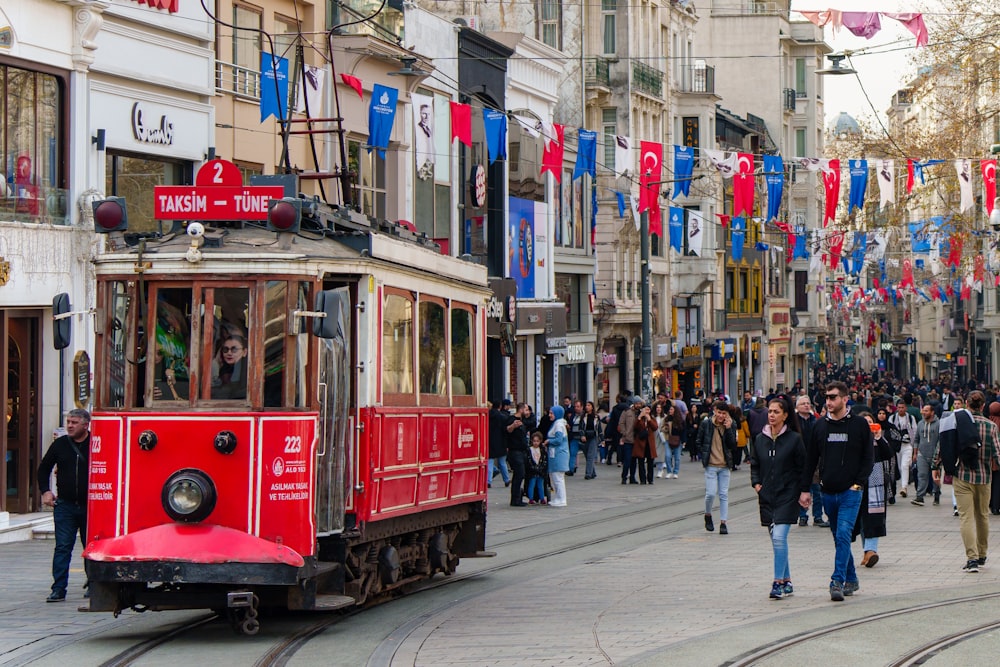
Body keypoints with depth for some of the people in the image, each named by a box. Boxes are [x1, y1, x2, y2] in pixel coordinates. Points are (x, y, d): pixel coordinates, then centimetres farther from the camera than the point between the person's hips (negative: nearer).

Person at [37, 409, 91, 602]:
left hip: (90, 506, -1)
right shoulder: (60, 444, 5)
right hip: (65, 505, 1)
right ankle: (58, 589, -4)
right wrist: (45, 491, 5)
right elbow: (44, 468, 16)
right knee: (62, 548, -3)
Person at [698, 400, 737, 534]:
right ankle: (708, 515, 18)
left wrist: (728, 429, -13)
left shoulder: (730, 426, 2)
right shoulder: (706, 424, -2)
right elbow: (699, 443, 8)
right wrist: (703, 458, 1)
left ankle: (723, 523, 7)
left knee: (724, 494, 3)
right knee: (711, 493, -8)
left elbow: (732, 446, -5)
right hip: (711, 465, -2)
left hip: (725, 465, 2)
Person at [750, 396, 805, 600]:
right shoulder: (760, 439, 8)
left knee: (779, 537, -16)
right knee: (776, 540, 9)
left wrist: (800, 491, -7)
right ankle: (787, 581, 19)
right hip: (767, 497, 5)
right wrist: (756, 483, 4)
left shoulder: (794, 439, -5)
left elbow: (802, 468, -1)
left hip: (786, 497, -5)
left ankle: (778, 582, -14)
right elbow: (754, 465, 18)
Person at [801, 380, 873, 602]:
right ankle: (851, 579, 22)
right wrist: (804, 489, 6)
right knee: (839, 537, 11)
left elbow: (868, 457, 1)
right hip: (828, 492, 4)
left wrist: (858, 483, -9)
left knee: (843, 535, -16)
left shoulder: (859, 424, -1)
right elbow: (811, 459, 12)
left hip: (850, 492, -4)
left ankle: (838, 582, -19)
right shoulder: (820, 426, 8)